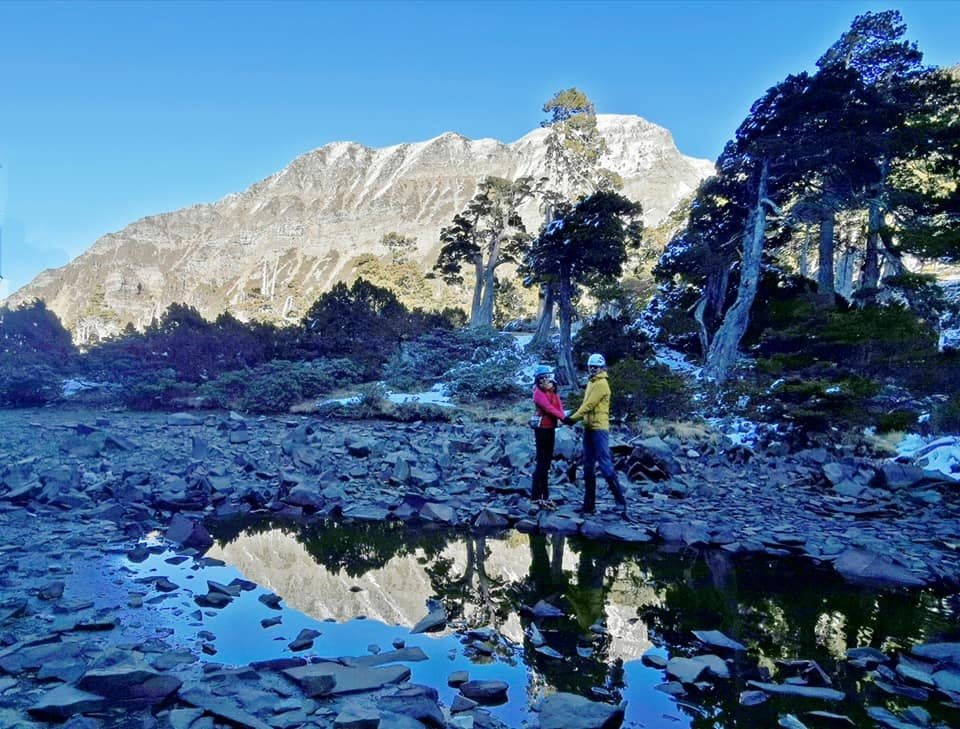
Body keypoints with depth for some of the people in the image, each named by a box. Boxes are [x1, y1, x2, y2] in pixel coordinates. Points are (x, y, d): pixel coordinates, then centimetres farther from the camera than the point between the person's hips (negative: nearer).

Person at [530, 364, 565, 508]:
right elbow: (549, 408, -22)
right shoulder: (538, 393, -11)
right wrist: (563, 417, -27)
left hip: (551, 428, 8)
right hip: (542, 429, -8)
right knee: (542, 461, -8)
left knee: (547, 461, 13)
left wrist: (564, 416, -21)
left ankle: (544, 494, 22)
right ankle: (536, 496, -4)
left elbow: (559, 406, -1)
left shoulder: (553, 391, 12)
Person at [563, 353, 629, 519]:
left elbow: (589, 405, -16)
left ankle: (621, 503, -10)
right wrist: (574, 417, 3)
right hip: (589, 428, 10)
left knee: (605, 464, -12)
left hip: (599, 428, -10)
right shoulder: (591, 383, 18)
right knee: (588, 466, 10)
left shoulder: (601, 384, -11)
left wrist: (573, 418, -13)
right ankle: (589, 504, 16)